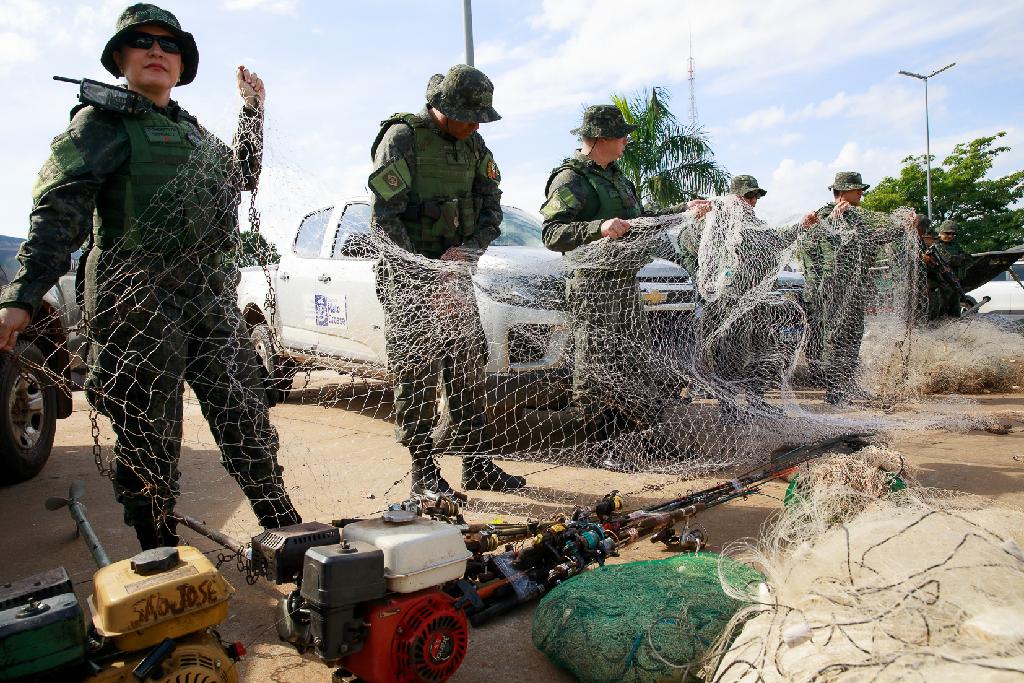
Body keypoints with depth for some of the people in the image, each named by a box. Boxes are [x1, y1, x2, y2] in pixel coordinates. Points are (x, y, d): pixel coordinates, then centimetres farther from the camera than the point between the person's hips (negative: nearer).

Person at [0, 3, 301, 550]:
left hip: (209, 293, 6)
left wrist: (253, 110, 34)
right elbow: (58, 212, -9)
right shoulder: (102, 121, 2)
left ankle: (286, 530, 19)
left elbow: (243, 176, 39)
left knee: (247, 421, 8)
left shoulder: (192, 131, 21)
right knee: (149, 440, 0)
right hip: (138, 299, -6)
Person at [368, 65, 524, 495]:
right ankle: (424, 471, 7)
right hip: (411, 277, -6)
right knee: (417, 375, -4)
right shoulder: (401, 137, -10)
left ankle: (477, 465, 16)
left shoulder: (472, 144, 10)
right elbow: (385, 218, -16)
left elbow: (491, 207, 9)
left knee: (469, 369, 6)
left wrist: (468, 249, -12)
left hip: (455, 272, 6)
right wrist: (428, 283, -21)